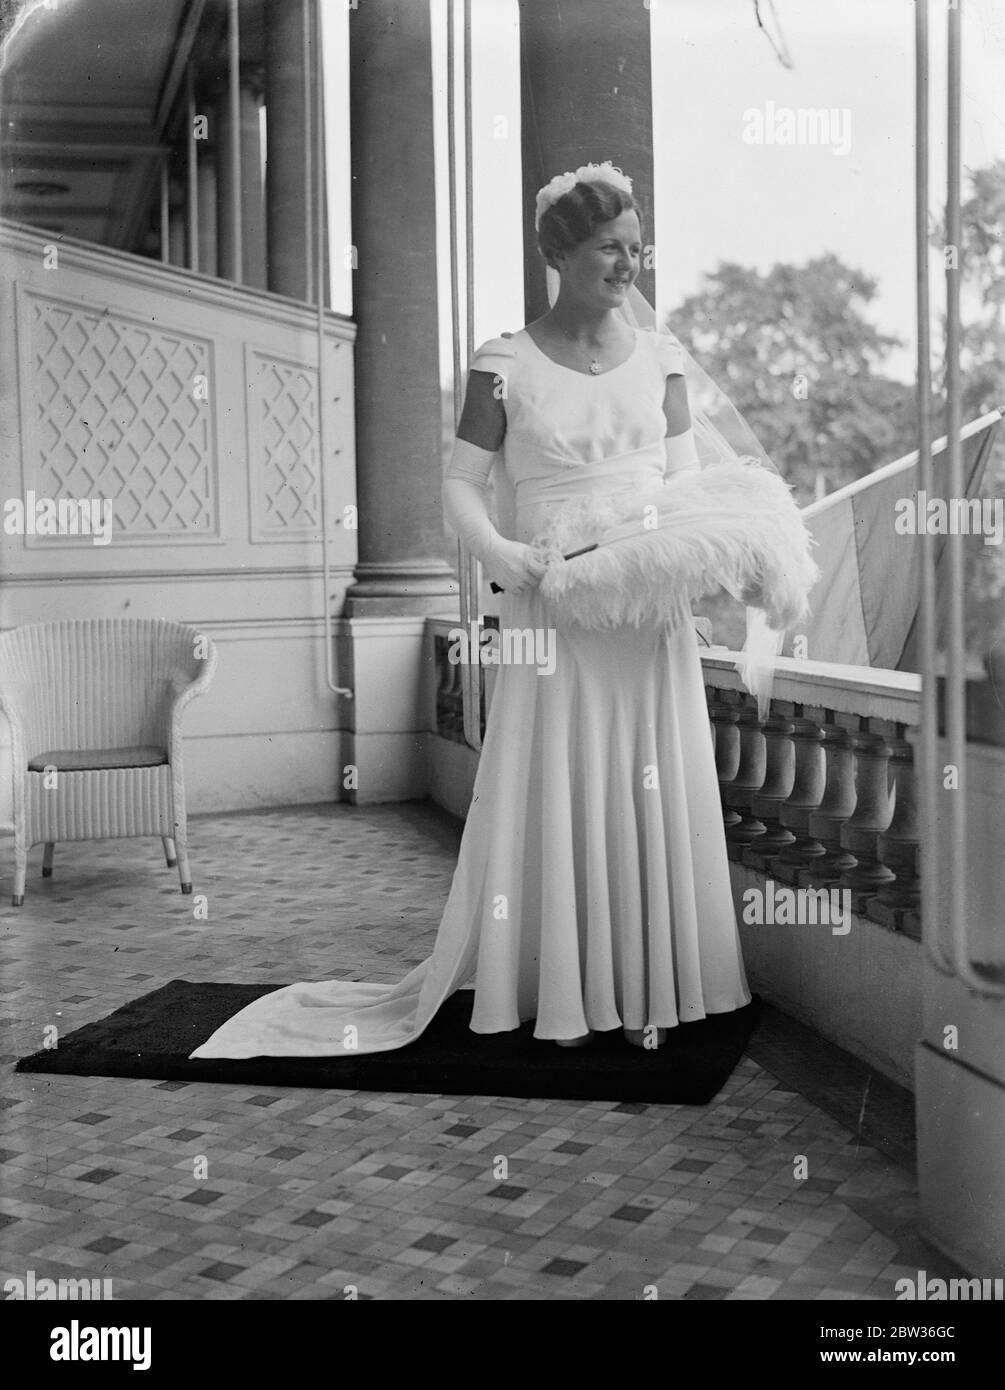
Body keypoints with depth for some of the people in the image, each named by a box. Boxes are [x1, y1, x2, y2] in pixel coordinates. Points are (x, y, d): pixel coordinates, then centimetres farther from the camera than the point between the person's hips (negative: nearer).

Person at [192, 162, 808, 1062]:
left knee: (653, 788, 5)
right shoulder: (507, 365, -2)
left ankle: (647, 987, 16)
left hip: (650, 612, 3)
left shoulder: (659, 356, 7)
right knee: (553, 789, 1)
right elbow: (464, 483, -1)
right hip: (552, 606, -3)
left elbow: (686, 474, 9)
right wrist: (498, 551, -19)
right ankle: (564, 987, 13)